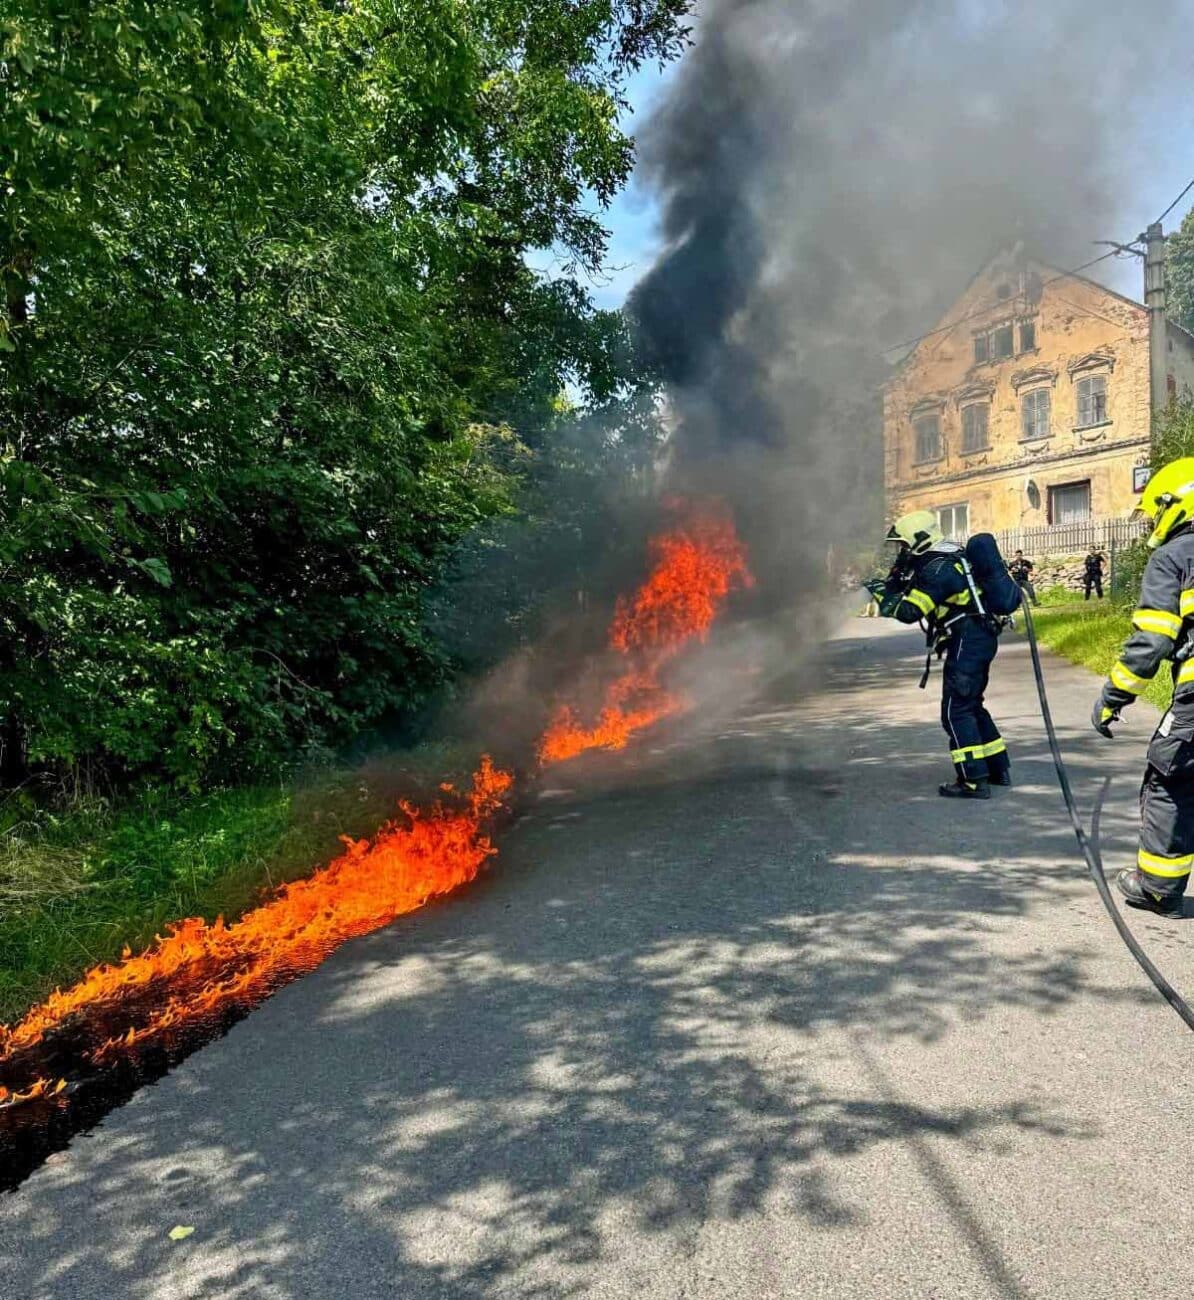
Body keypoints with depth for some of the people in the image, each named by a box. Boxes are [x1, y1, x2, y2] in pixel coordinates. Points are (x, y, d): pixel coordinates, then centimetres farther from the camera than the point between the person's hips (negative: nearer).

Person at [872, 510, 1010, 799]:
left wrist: (881, 596, -10)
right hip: (981, 638, 10)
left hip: (967, 642, -10)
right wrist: (893, 583, 3)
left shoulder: (938, 569, -17)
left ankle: (974, 781, -4)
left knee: (956, 711, -6)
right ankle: (998, 769, 27)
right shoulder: (945, 558, 13)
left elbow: (909, 611, -21)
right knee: (971, 705, 19)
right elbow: (912, 588, 19)